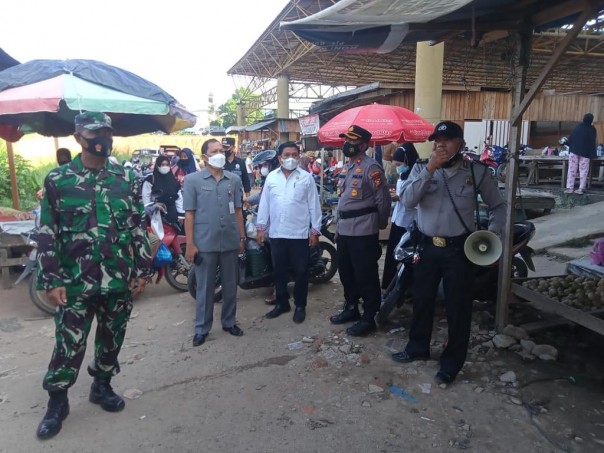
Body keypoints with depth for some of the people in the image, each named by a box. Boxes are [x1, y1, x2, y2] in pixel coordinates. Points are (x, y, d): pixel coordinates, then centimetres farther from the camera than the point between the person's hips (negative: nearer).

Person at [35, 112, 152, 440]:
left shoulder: (126, 179, 3)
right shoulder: (57, 179, -2)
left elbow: (138, 228, 5)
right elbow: (47, 234, -3)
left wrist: (141, 271, 1)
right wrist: (51, 281, -7)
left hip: (119, 279, 2)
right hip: (75, 281, -2)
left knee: (111, 338, 15)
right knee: (69, 344, 4)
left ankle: (102, 386, 37)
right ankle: (57, 401, 26)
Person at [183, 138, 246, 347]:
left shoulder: (234, 179, 6)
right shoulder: (192, 180, -3)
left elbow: (238, 211, 11)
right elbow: (189, 213, -4)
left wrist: (242, 237, 9)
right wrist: (190, 244, -8)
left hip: (230, 242, 3)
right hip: (205, 243, -3)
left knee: (230, 285, 13)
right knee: (205, 287, 8)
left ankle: (229, 322, 30)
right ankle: (202, 327, 22)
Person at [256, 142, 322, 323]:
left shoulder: (306, 178, -1)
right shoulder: (271, 177, 6)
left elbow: (314, 205, -1)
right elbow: (264, 204, 8)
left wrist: (315, 231, -4)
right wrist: (260, 227, 5)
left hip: (300, 234, -2)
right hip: (276, 233, 3)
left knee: (300, 272, 7)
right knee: (279, 271, 13)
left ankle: (300, 305, 21)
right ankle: (281, 303, 28)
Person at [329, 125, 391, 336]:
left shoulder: (371, 167, -13)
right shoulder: (346, 167, 16)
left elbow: (383, 199, -12)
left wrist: (379, 225, -2)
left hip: (363, 231, -9)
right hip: (344, 230, 9)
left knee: (365, 277, -1)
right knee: (345, 272, 18)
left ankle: (368, 318, 10)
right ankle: (351, 308, 34)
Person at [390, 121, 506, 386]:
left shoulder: (477, 171, -3)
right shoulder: (421, 168, 0)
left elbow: (498, 206, 7)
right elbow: (407, 201, -15)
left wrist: (493, 235, -8)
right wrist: (429, 169, -22)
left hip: (459, 249, -2)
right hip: (427, 246, 2)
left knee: (458, 307, 6)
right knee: (422, 301, 16)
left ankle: (451, 363, 21)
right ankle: (418, 347, 36)